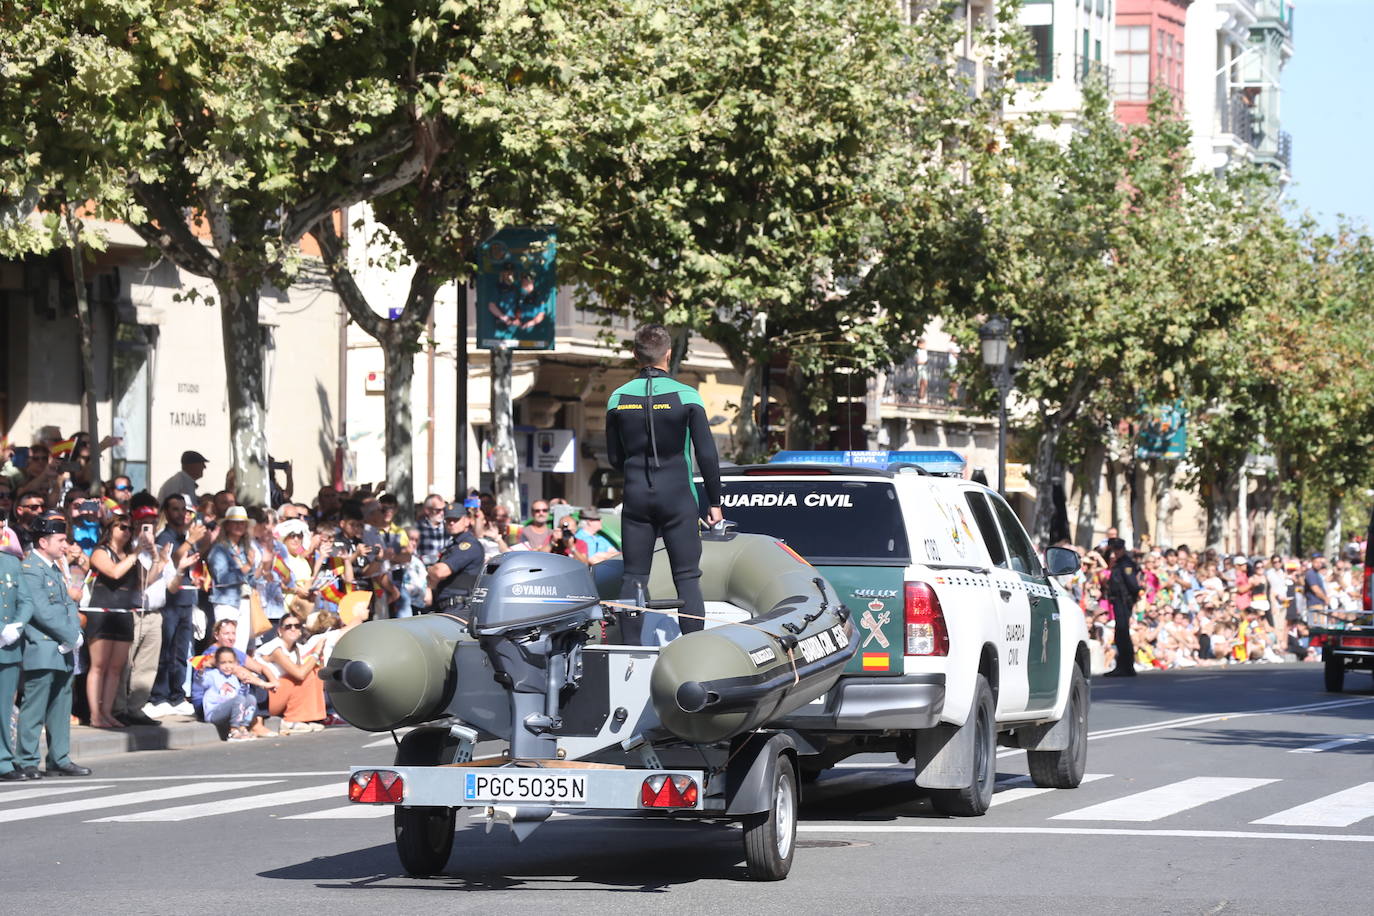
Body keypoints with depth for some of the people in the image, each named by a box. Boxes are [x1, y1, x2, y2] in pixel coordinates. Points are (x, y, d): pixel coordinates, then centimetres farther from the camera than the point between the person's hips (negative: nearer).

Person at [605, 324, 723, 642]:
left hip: (636, 497, 2)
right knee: (687, 577, 0)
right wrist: (714, 502, 2)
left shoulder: (618, 398, 1)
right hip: (678, 497, -2)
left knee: (634, 578, 7)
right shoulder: (686, 396, -7)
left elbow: (614, 457, 8)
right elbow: (707, 454, -7)